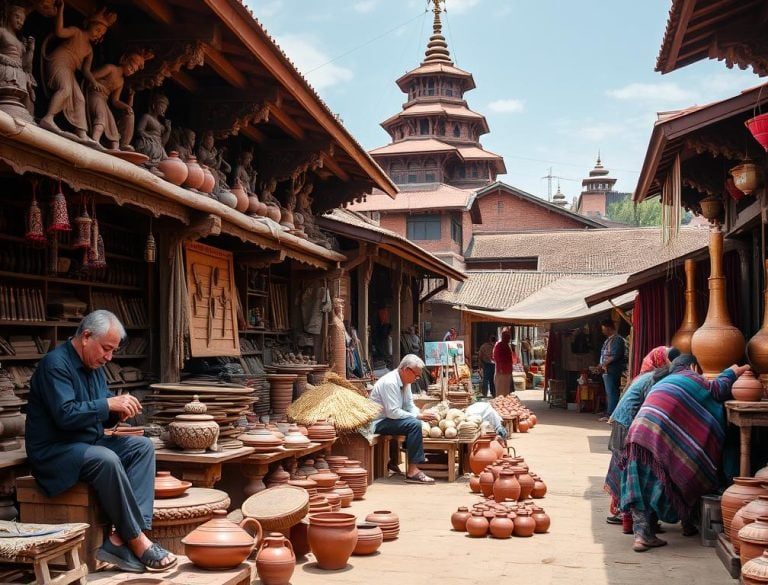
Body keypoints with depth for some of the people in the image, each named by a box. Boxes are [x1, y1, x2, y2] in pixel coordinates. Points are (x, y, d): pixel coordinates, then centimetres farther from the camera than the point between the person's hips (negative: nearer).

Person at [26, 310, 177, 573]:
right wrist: (109, 404, -23)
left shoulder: (94, 367, 12)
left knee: (142, 446, -9)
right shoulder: (55, 364, -15)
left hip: (88, 444, 9)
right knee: (106, 459, -34)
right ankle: (136, 540, -23)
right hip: (53, 451, -9)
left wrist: (119, 411, -6)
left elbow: (101, 417, 16)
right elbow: (65, 414, -27)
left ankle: (120, 539, -21)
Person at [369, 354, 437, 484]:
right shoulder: (389, 382, -24)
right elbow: (393, 412, -27)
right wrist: (417, 416, -22)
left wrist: (421, 415, -10)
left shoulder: (405, 382, 6)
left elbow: (410, 405, 11)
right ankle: (412, 471, -25)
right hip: (378, 423, -10)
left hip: (389, 419, 10)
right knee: (414, 424, -25)